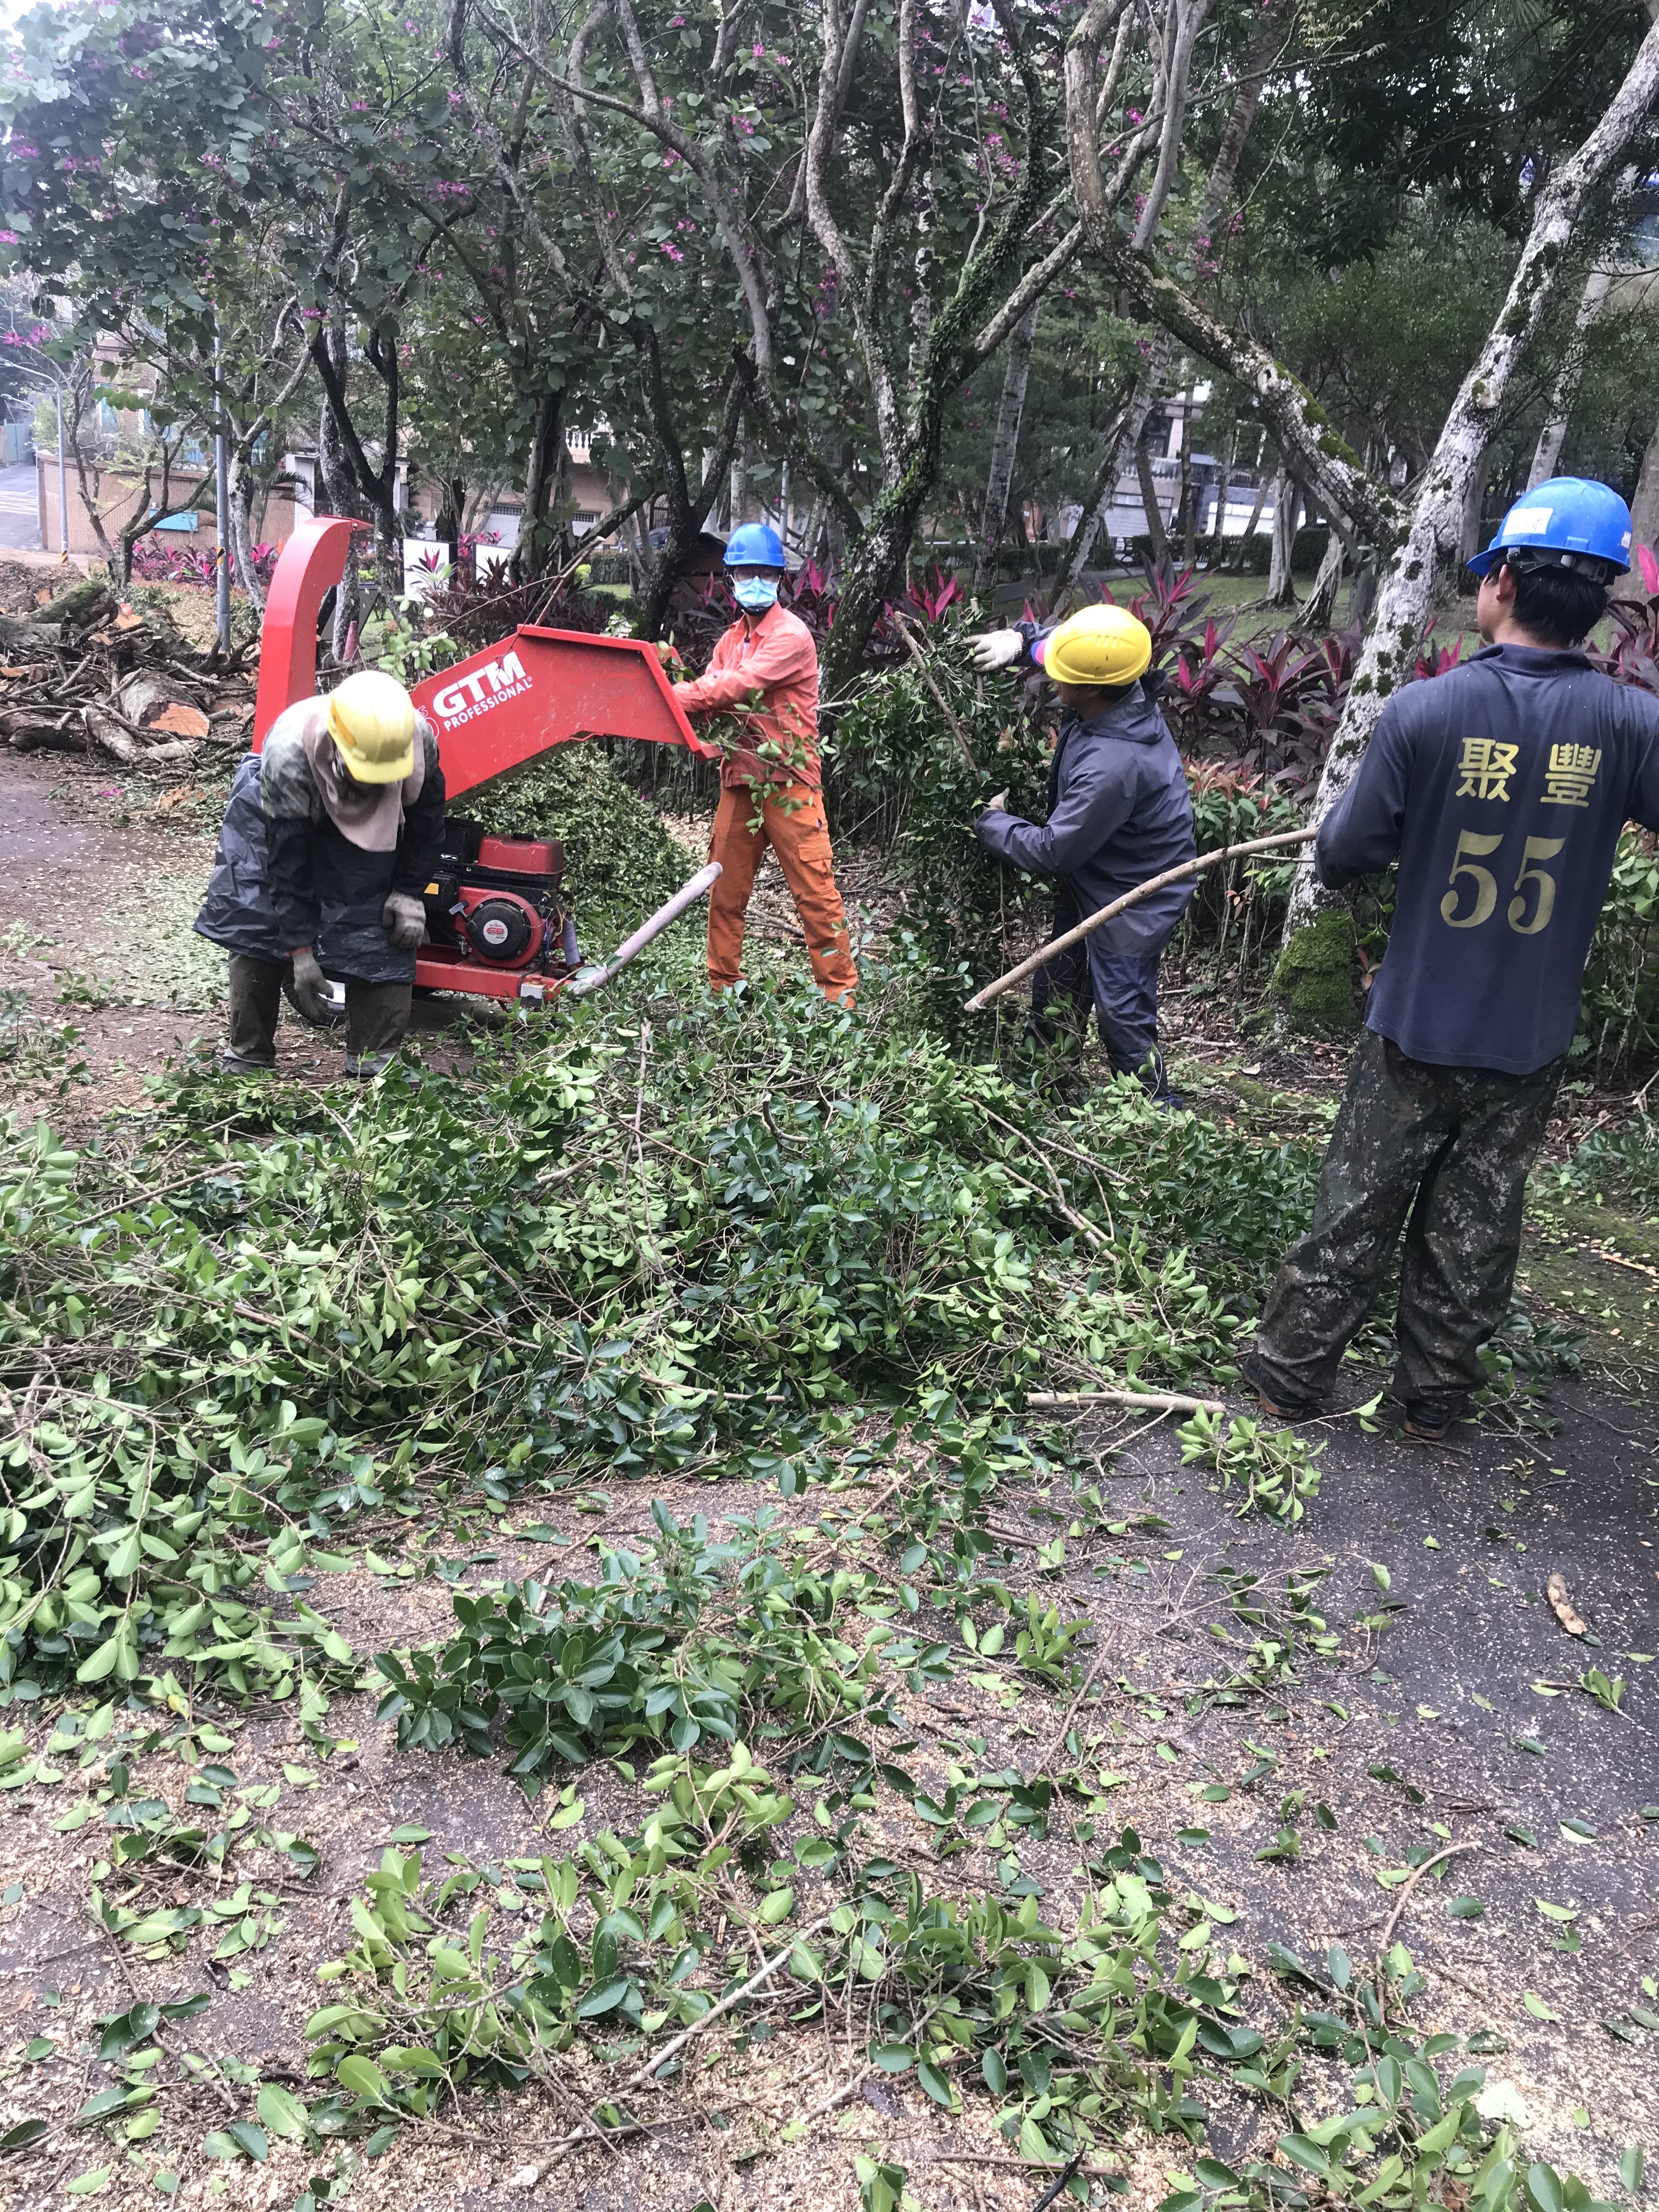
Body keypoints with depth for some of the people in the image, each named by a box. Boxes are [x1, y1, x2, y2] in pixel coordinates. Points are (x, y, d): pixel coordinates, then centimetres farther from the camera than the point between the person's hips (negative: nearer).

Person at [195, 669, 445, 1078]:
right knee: (256, 927, -6)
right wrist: (300, 950, -28)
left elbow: (425, 816, -9)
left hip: (371, 826, 2)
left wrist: (409, 891, -11)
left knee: (381, 935, -9)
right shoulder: (287, 755, -40)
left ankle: (375, 1059, -1)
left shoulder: (418, 740, -32)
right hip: (280, 819, -2)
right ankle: (247, 1052, 8)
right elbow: (286, 861, -31)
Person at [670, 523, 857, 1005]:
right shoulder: (732, 639, 16)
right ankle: (721, 986, 22)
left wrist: (672, 697, -20)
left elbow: (739, 686, -20)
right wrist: (680, 695, -17)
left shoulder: (791, 636, -9)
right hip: (739, 779, 7)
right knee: (725, 891, 11)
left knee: (815, 892, -5)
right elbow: (709, 696, 5)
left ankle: (840, 992, 1)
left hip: (788, 782, -7)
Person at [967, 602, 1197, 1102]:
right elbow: (1060, 642, 11)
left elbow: (1052, 852, -28)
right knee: (1055, 992, 24)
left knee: (1123, 1019, 1)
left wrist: (991, 822, -13)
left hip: (1131, 903, -10)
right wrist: (1019, 639, -8)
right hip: (1091, 883, 10)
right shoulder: (1125, 694, -13)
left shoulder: (1113, 766, -39)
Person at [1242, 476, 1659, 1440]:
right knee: (1473, 1231, 16)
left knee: (1354, 1216, 12)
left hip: (1414, 1030, -1)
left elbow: (1343, 857, -9)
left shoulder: (1426, 710, -15)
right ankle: (1436, 1395, 30)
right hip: (1530, 1047, 1)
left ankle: (1290, 1376, 25)